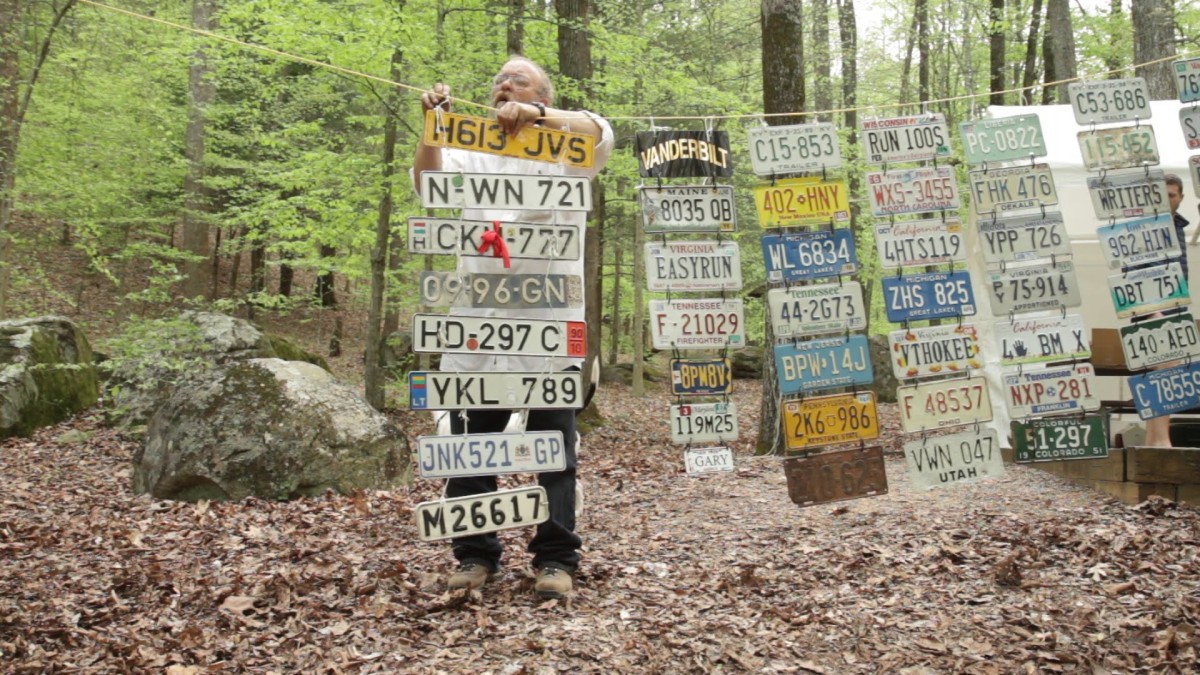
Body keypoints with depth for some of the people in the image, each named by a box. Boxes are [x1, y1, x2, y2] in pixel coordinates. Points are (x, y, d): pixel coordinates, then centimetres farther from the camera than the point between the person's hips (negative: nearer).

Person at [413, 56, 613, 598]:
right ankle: (476, 554, 16)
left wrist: (536, 114, -24)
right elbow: (428, 182, 8)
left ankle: (556, 559, 10)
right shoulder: (475, 152, 22)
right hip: (478, 323, 4)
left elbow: (599, 133, -10)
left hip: (548, 325, -3)